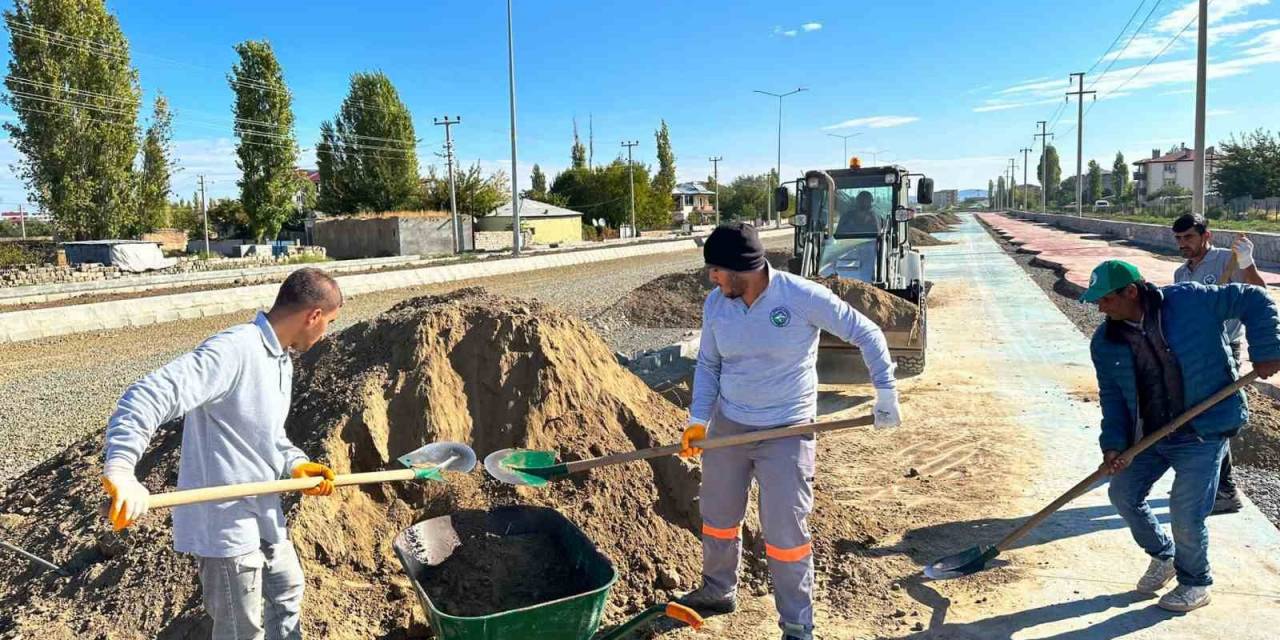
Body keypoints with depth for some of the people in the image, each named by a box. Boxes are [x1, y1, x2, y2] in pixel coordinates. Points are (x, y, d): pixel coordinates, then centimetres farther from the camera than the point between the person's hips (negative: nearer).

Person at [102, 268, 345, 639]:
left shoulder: (281, 360, 8)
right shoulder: (234, 349, -24)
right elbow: (149, 396, -34)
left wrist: (294, 464, 0)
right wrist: (121, 468, -46)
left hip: (263, 512, 9)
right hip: (224, 522, -9)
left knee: (287, 591, 27)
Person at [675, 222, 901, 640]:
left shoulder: (804, 296, -18)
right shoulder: (715, 304, -5)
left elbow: (866, 334, -7)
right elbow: (707, 365, 6)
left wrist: (885, 390, -8)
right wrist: (698, 420, -3)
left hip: (787, 433, -5)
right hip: (727, 425, 5)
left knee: (785, 534, 0)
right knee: (717, 518, 19)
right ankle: (718, 592, 44)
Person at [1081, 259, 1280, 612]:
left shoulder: (1190, 301, -16)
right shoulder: (1106, 341, -4)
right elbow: (1112, 395, -1)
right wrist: (1113, 444, -11)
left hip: (1203, 431, -5)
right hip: (1149, 435, 5)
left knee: (1185, 511, -6)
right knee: (1123, 493, 5)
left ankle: (1195, 583, 22)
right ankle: (1163, 556, 34)